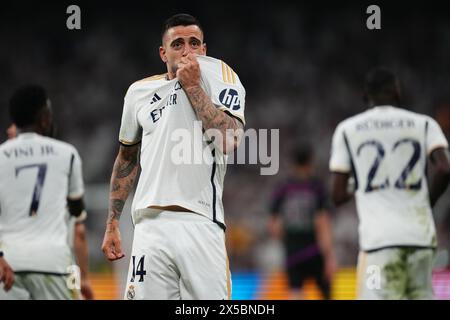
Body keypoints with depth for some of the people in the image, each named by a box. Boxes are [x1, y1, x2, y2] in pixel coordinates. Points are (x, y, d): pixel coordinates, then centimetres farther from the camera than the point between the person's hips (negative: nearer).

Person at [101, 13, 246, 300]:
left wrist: (193, 85, -8)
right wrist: (112, 224, 22)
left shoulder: (218, 74, 3)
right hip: (151, 226, 3)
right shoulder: (140, 92, 16)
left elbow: (229, 142, -12)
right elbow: (127, 160, 26)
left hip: (201, 225, -3)